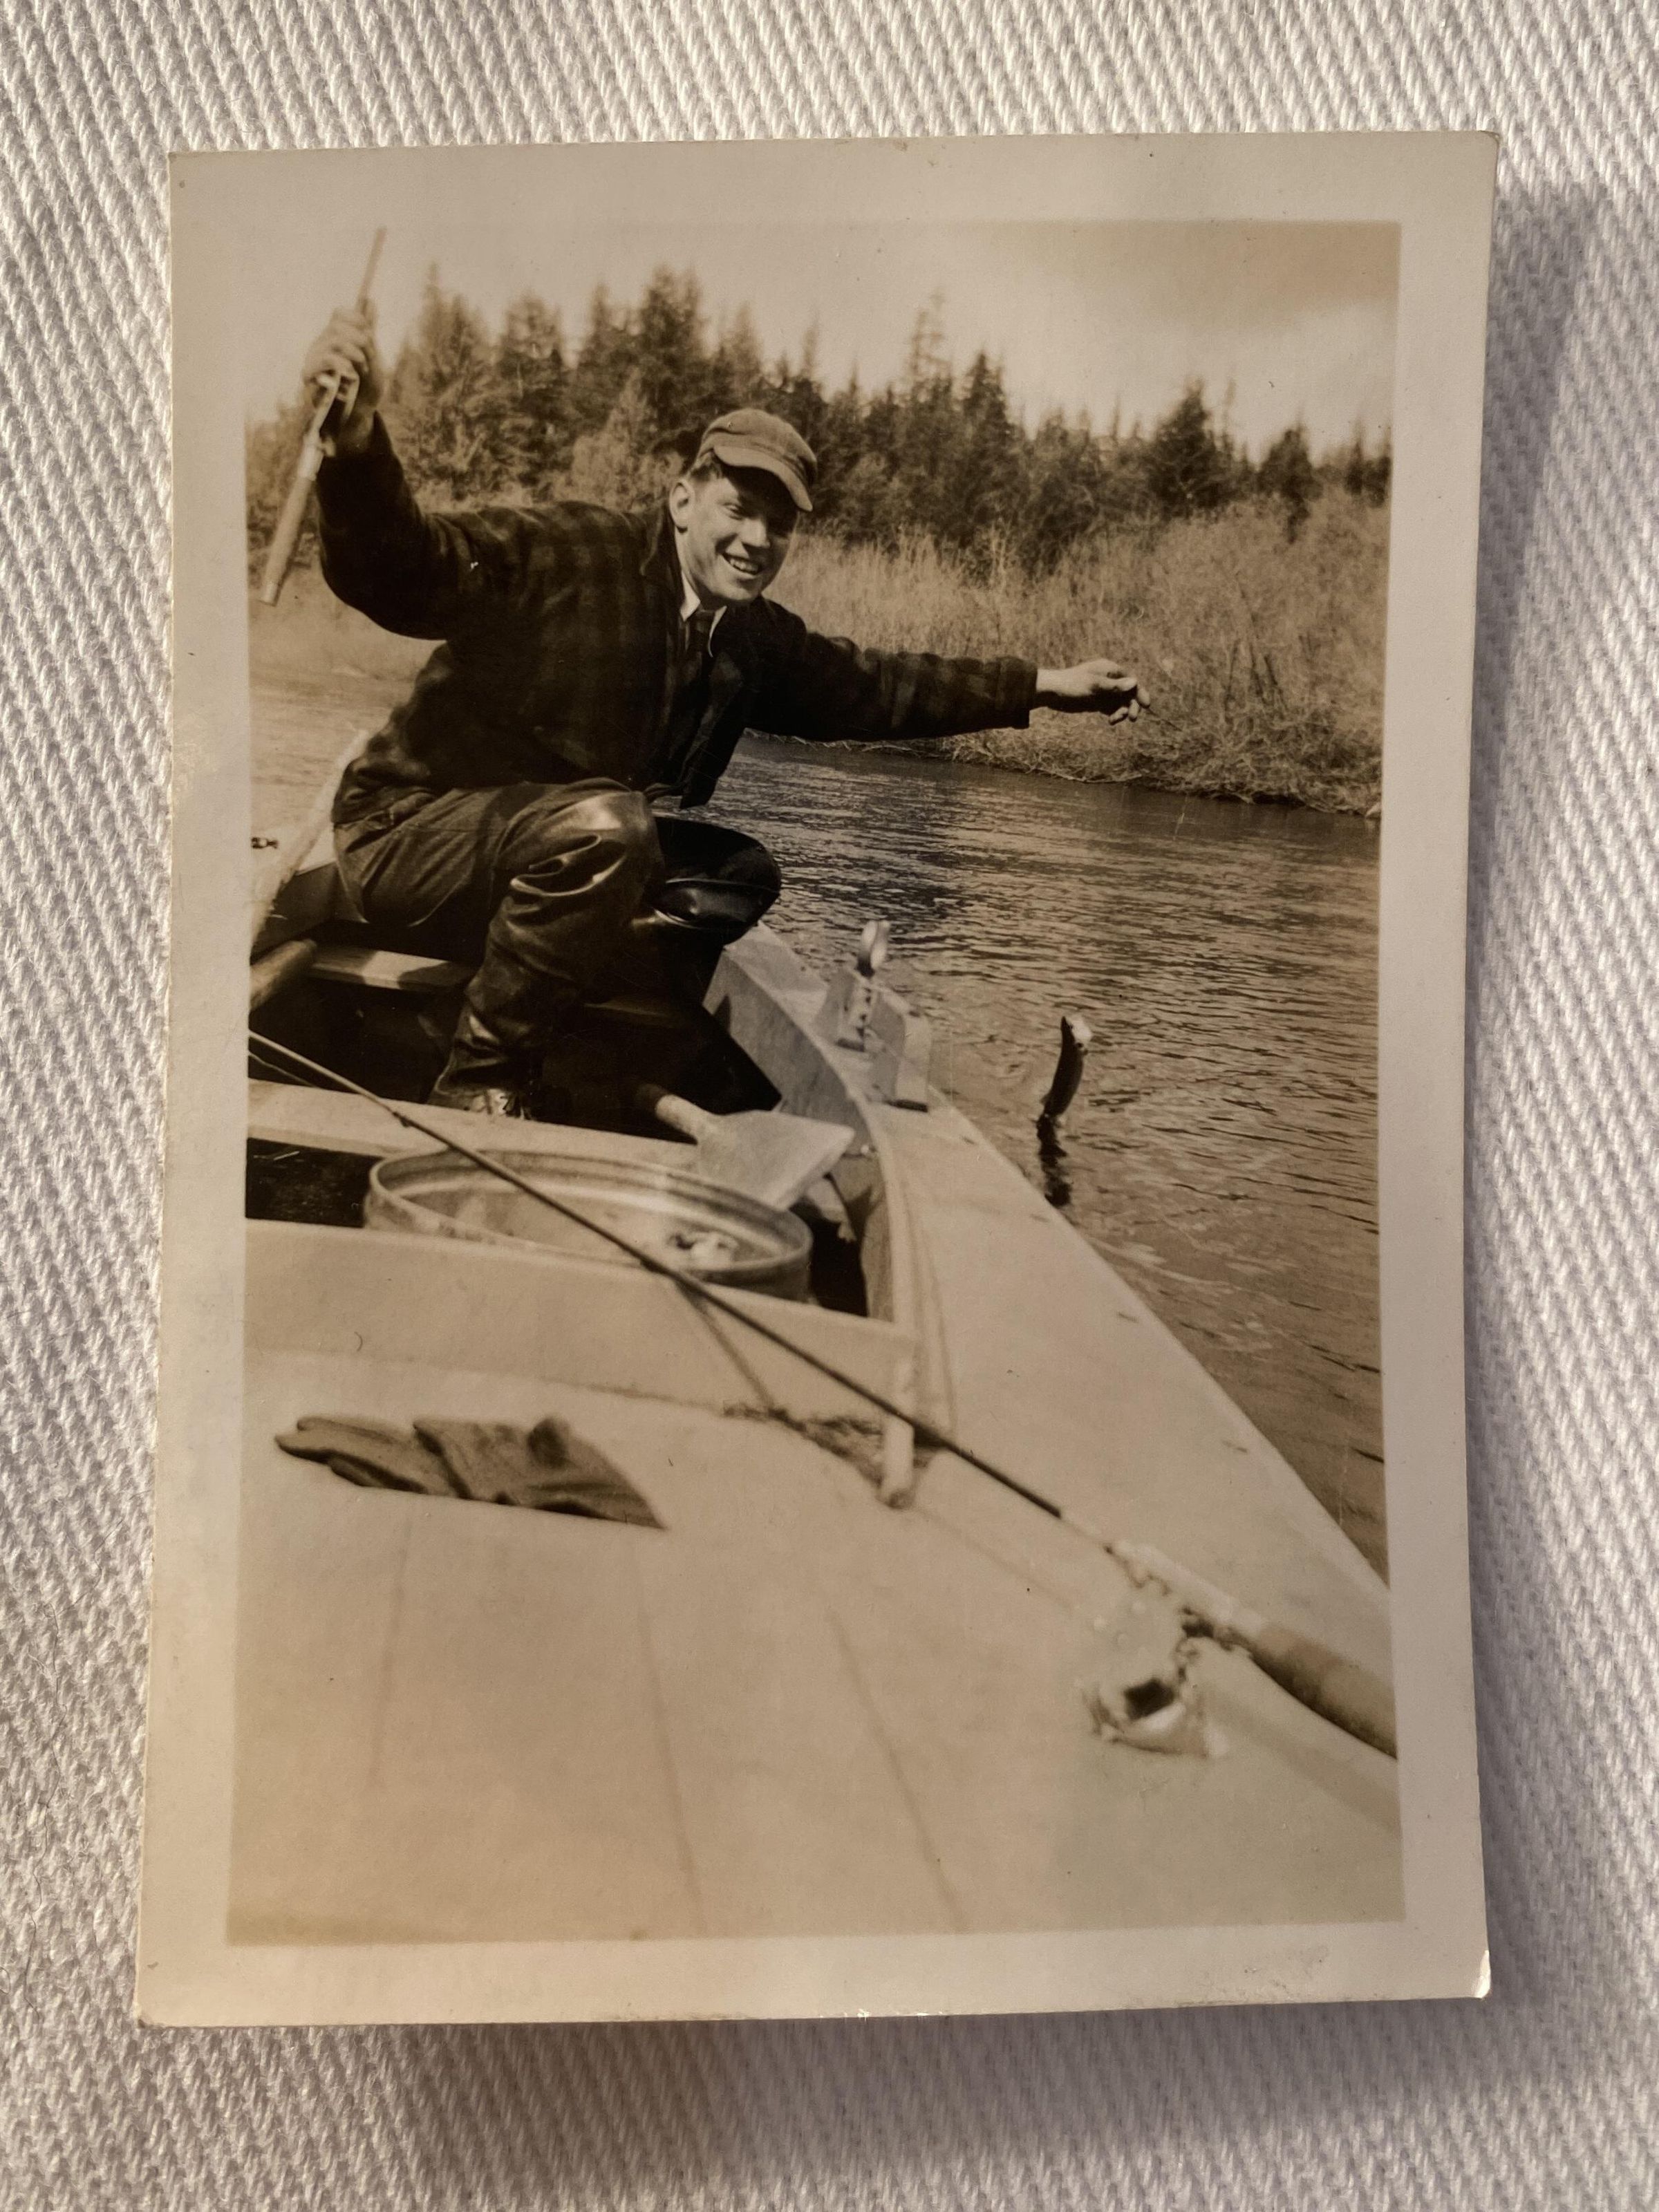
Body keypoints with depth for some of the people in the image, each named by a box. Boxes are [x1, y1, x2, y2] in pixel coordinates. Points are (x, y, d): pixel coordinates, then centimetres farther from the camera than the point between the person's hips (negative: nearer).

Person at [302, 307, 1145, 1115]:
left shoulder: (757, 639, 6)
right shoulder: (565, 553, -18)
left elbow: (873, 685, 18)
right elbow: (402, 572, -31)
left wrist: (1044, 685, 18)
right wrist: (359, 441, -52)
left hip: (559, 849, 8)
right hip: (409, 831, -8)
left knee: (743, 873, 8)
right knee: (603, 824, -35)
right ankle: (478, 1088, -21)